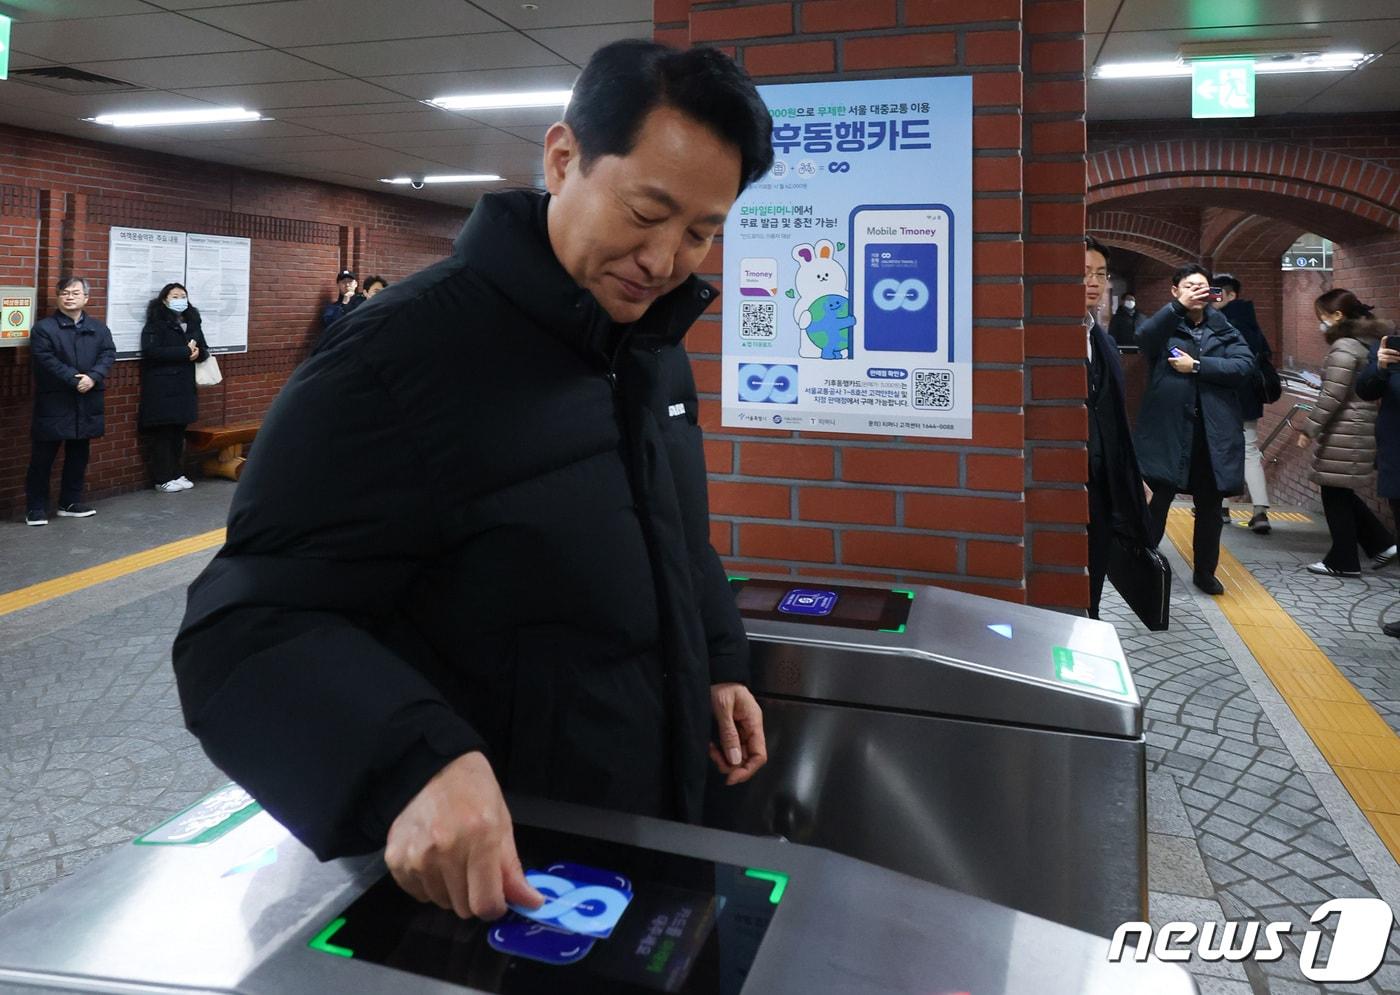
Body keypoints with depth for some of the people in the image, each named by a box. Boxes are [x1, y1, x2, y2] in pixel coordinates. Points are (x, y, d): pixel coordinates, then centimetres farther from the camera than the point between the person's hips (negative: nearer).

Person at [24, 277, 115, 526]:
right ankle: (36, 508, 8)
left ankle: (70, 503, 24)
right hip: (53, 402, -4)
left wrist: (93, 377, -17)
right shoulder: (43, 327, -3)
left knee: (79, 454, 12)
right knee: (43, 456, 0)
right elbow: (46, 360, -13)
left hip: (87, 402, 4)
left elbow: (109, 354, 0)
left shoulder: (98, 328, 10)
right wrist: (74, 380, -21)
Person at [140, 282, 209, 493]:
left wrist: (197, 353, -10)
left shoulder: (192, 322, 15)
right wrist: (185, 352, -20)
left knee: (178, 433, 11)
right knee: (163, 434, -2)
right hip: (162, 388, -6)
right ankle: (163, 479, 3)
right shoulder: (155, 324, -6)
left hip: (185, 387, 6)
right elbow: (151, 351, -19)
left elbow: (204, 349, 15)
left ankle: (176, 474, 20)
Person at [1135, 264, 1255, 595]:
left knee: (1209, 505, 12)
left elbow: (1245, 364, -6)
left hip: (1214, 432, 4)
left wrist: (1197, 365, -11)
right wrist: (1178, 306, -24)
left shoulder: (1224, 330, 11)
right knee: (1161, 500, -4)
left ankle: (1204, 571, 27)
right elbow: (1144, 337, -21)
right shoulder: (1165, 327, 3)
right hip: (1168, 429, -3)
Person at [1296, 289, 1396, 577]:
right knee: (1342, 493, 16)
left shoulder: (1344, 347, -15)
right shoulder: (1367, 343, 13)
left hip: (1343, 432, -9)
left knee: (1336, 495, 0)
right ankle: (1382, 543, 15)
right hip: (1361, 428, 9)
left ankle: (1342, 561, 7)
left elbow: (1332, 395, -18)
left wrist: (1310, 428, -11)